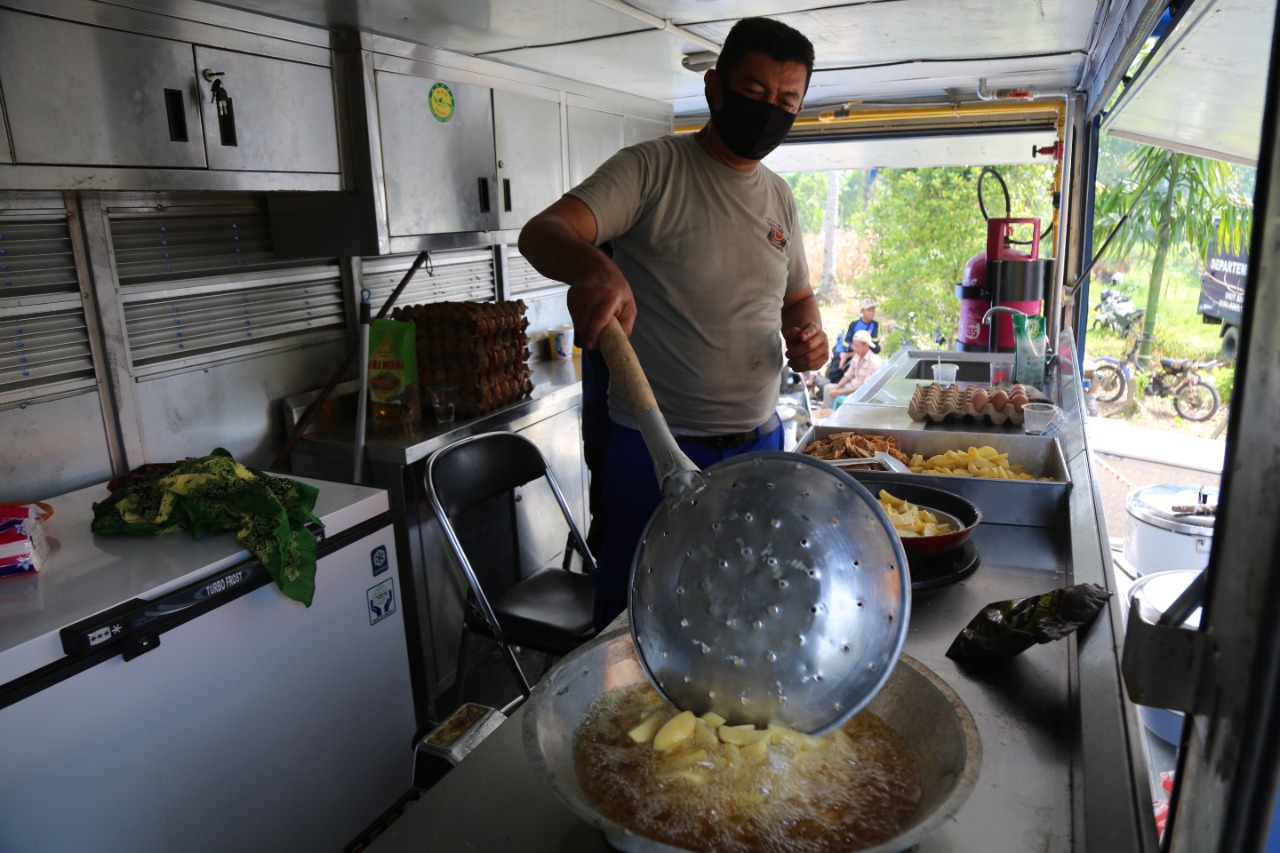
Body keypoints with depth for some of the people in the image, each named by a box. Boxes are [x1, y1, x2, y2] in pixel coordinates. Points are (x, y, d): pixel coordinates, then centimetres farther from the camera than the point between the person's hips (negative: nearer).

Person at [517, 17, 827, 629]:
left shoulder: (780, 198, 11)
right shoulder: (652, 168, -7)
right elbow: (543, 232, -21)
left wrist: (808, 333, -1)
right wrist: (591, 266, -44)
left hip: (759, 444, 6)